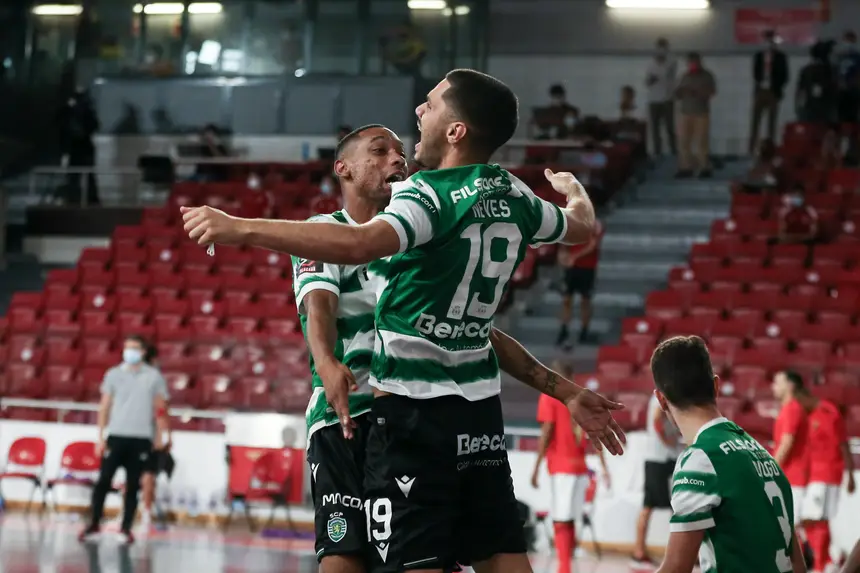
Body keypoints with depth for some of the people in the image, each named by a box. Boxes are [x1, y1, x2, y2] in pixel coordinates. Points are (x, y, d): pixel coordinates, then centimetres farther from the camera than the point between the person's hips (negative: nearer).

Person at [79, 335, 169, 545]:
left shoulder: (154, 376, 6)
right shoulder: (113, 374, 7)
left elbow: (160, 408, 9)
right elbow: (104, 407, 8)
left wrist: (159, 435, -1)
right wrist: (101, 436, 2)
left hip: (141, 437, 0)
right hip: (117, 435, 0)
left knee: (133, 485, 2)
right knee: (104, 480, -3)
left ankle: (126, 528, 7)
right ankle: (94, 525, 4)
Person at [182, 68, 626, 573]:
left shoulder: (433, 196, -14)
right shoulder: (516, 199, 8)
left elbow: (359, 245, -34)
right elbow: (582, 226, 30)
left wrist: (241, 228, -36)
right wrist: (573, 187, 54)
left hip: (415, 412, -7)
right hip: (481, 411, 7)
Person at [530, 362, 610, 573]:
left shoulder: (549, 397, -1)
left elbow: (547, 433, -9)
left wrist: (537, 467, -7)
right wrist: (604, 468, 9)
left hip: (561, 467, -5)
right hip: (580, 467, 5)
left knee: (561, 522, -9)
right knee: (570, 521, 14)